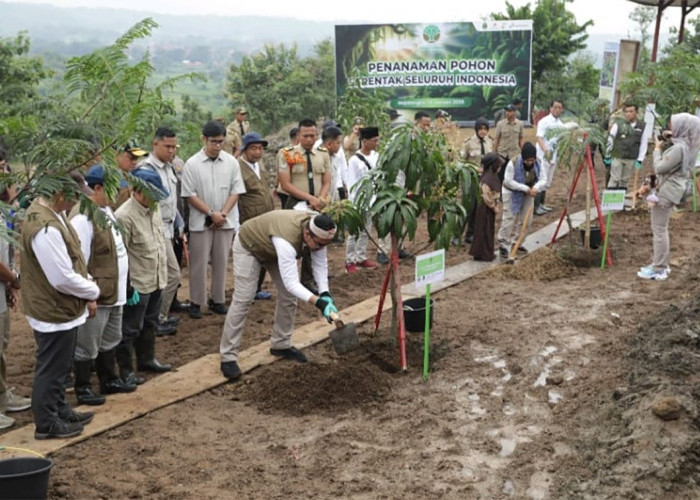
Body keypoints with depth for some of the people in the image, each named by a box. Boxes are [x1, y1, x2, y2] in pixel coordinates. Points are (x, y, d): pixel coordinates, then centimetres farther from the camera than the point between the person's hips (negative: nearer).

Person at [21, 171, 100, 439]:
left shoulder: (48, 211, 3)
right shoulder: (45, 228, -30)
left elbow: (73, 259, 11)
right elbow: (64, 279, -28)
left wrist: (88, 293, 4)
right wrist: (93, 292, -11)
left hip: (59, 307, 10)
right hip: (53, 310, -10)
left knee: (58, 367, 23)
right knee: (51, 369, 7)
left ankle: (60, 411, 39)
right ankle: (47, 424, 22)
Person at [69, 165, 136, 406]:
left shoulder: (106, 210, 8)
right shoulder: (83, 218, -23)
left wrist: (123, 284, 19)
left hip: (113, 291, 10)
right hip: (95, 295, -10)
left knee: (109, 340, 24)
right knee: (87, 346, 6)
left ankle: (109, 380, 39)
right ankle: (82, 389, 20)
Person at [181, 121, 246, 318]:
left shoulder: (231, 162, 1)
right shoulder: (192, 164, -7)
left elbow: (236, 191, 2)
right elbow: (190, 195, -8)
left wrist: (222, 213, -10)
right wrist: (211, 213, -13)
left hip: (225, 221, 3)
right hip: (200, 222, -3)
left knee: (221, 262, 9)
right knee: (199, 263, 3)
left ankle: (217, 300, 21)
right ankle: (196, 302, 12)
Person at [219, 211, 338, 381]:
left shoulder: (318, 233, -23)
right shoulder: (287, 239, -45)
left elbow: (320, 265, -12)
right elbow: (291, 283, -47)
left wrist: (325, 294, -25)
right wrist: (318, 302, -54)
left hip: (273, 248, 7)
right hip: (249, 245, -7)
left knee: (288, 296, 2)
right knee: (243, 300, -12)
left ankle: (281, 345, 18)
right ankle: (228, 357, -5)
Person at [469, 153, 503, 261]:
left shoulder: (493, 176, 6)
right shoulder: (487, 179, -23)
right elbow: (486, 196, -25)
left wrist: (497, 205, 10)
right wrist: (494, 207, -16)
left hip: (490, 208, 9)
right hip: (486, 208, -9)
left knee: (489, 231, 16)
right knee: (484, 231, 1)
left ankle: (487, 253, 25)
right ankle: (482, 254, 10)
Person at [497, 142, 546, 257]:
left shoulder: (538, 164, -13)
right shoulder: (513, 163, -27)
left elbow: (543, 179, -10)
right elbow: (508, 181, -26)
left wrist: (536, 187, -33)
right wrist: (525, 188, -31)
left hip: (528, 194, 6)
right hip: (512, 193, -5)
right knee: (509, 218, -10)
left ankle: (515, 242, 25)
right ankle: (503, 245, -1)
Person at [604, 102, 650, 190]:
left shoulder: (643, 126, 2)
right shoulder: (618, 124, -4)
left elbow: (643, 144, 4)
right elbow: (610, 140, 2)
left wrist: (640, 160, 1)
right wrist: (607, 156, 3)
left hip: (631, 159, 2)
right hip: (617, 157, -2)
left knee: (625, 180, 9)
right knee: (614, 179, -2)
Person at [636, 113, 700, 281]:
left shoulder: (679, 148, -22)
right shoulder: (685, 146, 11)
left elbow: (660, 168, -19)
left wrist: (657, 149, -6)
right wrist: (648, 186, 16)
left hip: (666, 192, -10)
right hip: (669, 190, 10)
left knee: (659, 229, -3)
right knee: (661, 229, 17)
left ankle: (659, 269, 2)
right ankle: (662, 264, 26)